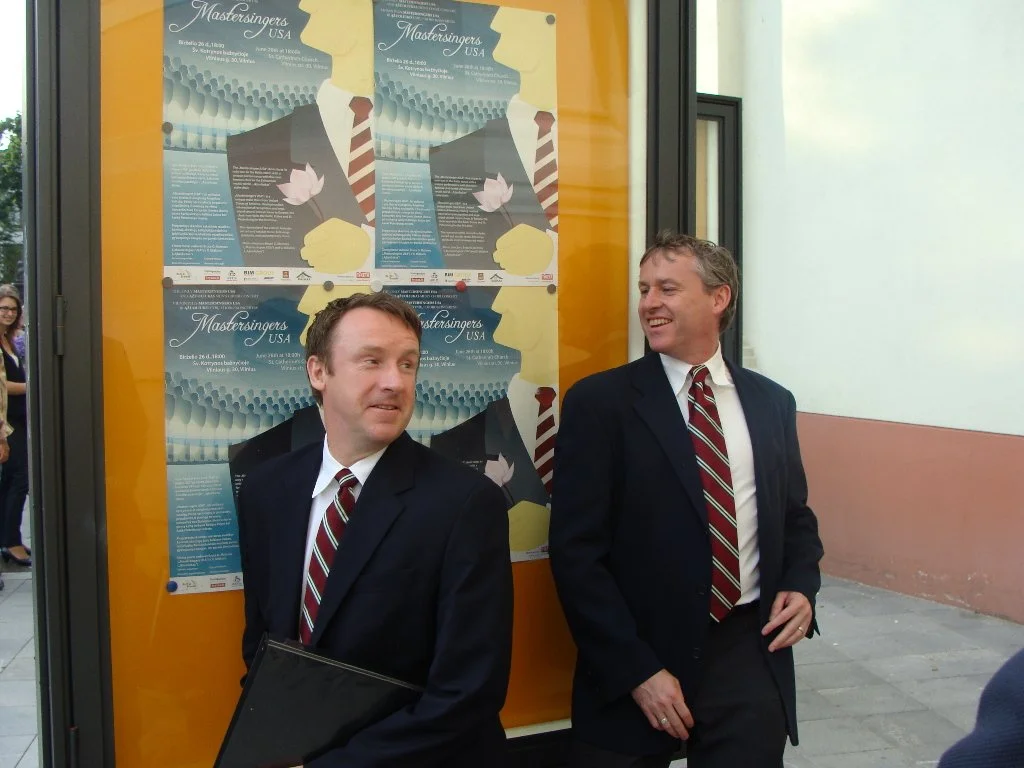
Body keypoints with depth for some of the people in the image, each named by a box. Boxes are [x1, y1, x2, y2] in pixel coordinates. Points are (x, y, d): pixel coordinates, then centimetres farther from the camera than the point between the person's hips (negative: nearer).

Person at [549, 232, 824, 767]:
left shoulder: (772, 402, 6)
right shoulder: (597, 402, -6)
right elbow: (575, 552, -10)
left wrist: (801, 587, -2)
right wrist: (638, 671, -14)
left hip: (751, 653, 3)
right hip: (634, 666, -3)